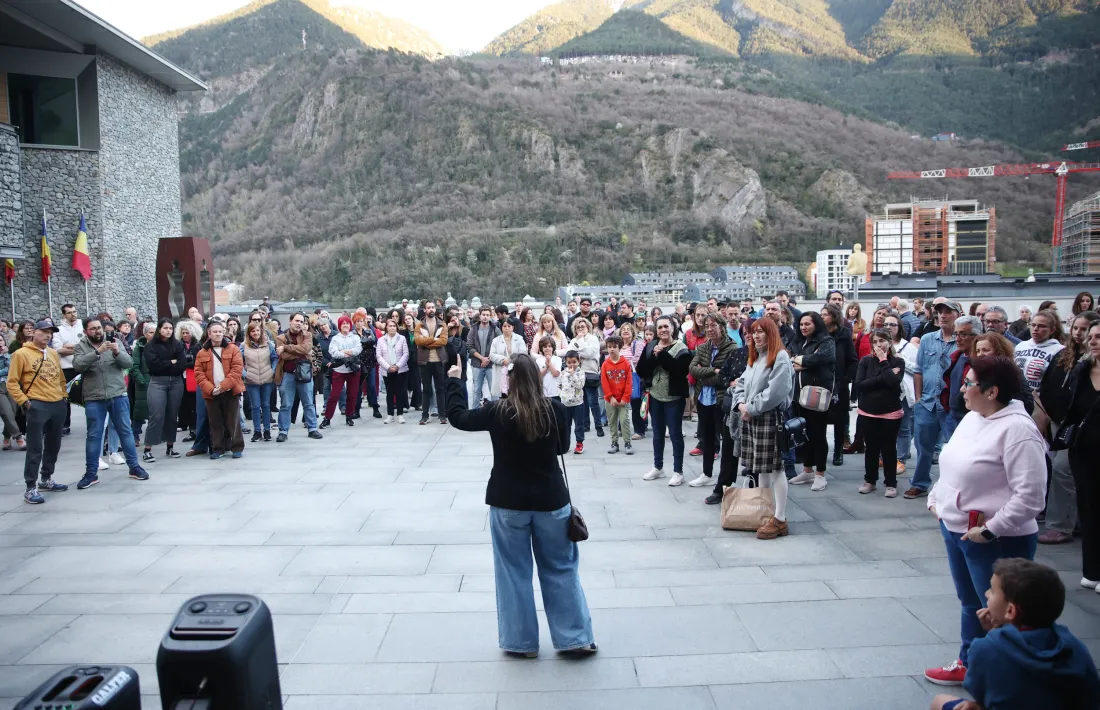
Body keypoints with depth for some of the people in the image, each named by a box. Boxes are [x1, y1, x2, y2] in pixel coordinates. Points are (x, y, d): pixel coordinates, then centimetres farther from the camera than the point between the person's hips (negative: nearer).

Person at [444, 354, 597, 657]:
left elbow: (457, 416, 2)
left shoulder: (498, 412, -14)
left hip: (508, 502, -1)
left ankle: (521, 641, 20)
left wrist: (455, 381, 14)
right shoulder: (556, 410, -10)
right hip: (551, 500, 1)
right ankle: (574, 637, 19)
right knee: (561, 569, 13)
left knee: (514, 572, 13)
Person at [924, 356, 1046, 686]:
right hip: (955, 530, 9)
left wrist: (990, 531, -22)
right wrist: (935, 499, 11)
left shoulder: (1017, 429, -21)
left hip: (997, 543, -9)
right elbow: (954, 465, 20)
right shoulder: (971, 418, 6)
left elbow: (1029, 496, -25)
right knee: (970, 603, 23)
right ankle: (968, 664, 39)